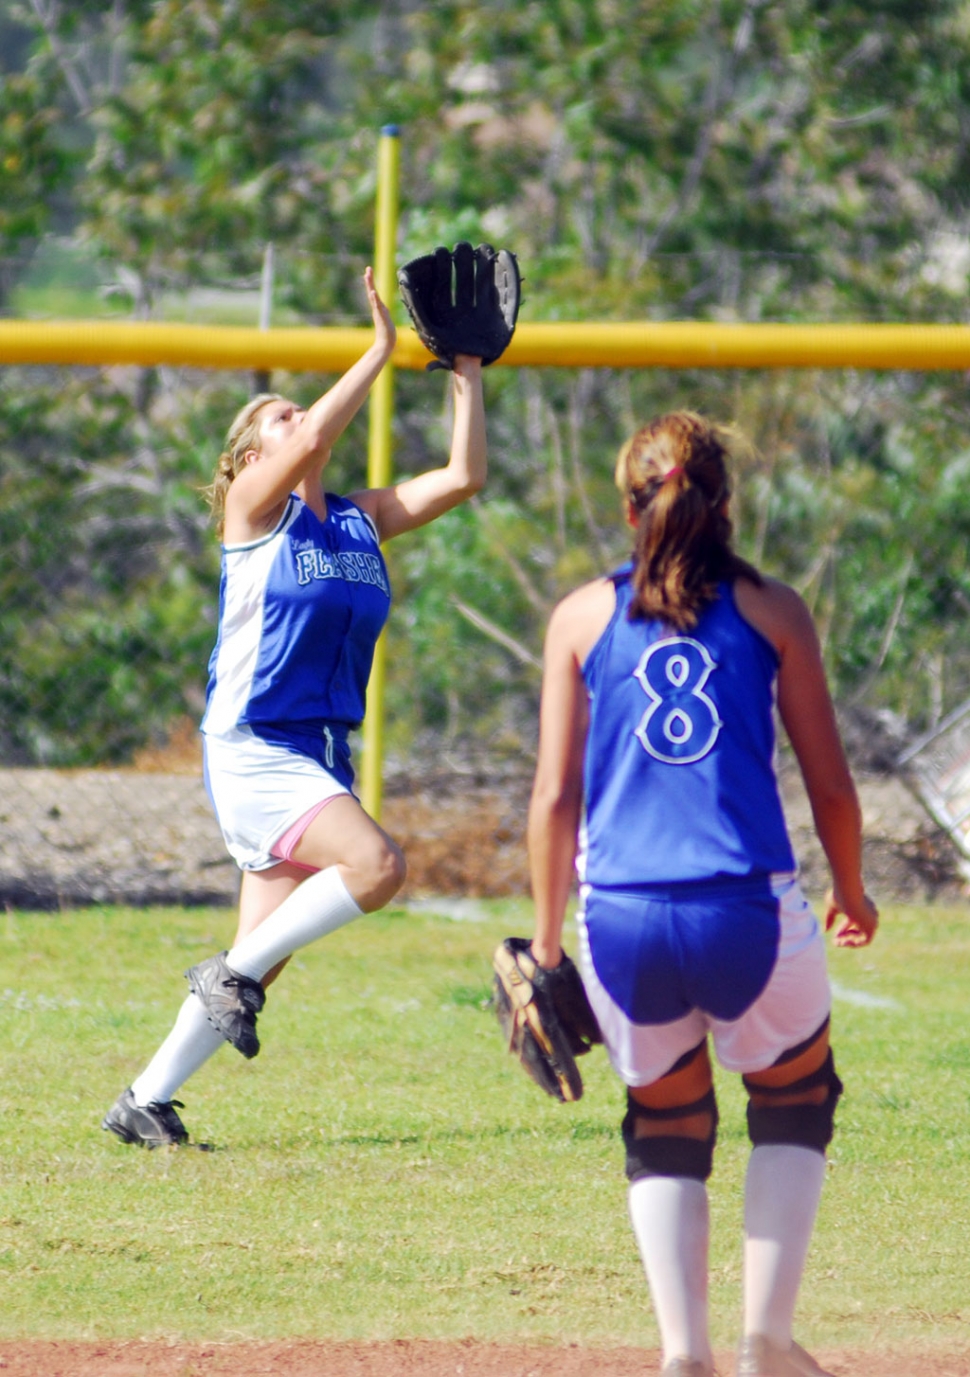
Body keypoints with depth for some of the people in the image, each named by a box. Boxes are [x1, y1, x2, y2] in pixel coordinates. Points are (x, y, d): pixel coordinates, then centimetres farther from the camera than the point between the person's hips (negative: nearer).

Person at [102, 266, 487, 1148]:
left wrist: (467, 375, 4)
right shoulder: (254, 511, -5)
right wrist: (381, 351, -18)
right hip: (251, 751, -7)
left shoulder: (362, 521, 13)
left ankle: (146, 1100, 14)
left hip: (323, 756, 7)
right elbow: (314, 441, -23)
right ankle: (230, 973, -10)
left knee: (262, 965, 6)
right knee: (377, 864, -26)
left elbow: (463, 477, 8)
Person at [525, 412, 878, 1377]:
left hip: (620, 922, 1)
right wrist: (851, 895, 25)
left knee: (666, 1132, 20)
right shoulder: (771, 610, 6)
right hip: (748, 915, -1)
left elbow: (554, 798, 5)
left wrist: (546, 941, 14)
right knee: (795, 1106, 23)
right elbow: (831, 788, 8)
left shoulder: (582, 616, 8)